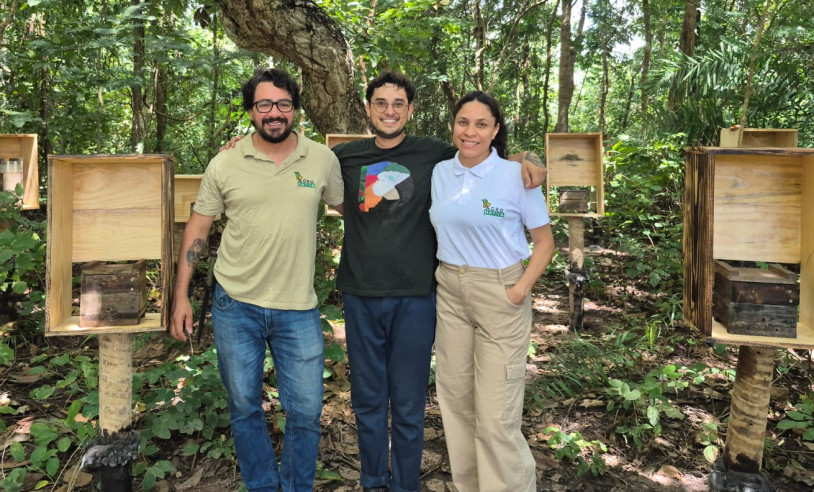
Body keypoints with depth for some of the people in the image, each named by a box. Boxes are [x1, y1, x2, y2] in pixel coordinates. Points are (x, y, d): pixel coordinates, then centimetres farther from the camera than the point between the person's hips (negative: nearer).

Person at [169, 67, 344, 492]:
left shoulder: (323, 160, -2)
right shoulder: (225, 164, -2)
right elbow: (197, 229, 4)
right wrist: (180, 296, 1)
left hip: (298, 309, 0)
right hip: (235, 305, 1)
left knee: (306, 410, 7)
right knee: (244, 407, 14)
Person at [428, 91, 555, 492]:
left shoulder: (516, 175, -9)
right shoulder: (439, 173, 4)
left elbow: (544, 241, -4)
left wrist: (522, 289, -14)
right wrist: (443, 274, 4)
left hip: (499, 293, -5)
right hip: (450, 292, 5)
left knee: (496, 411, -3)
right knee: (455, 397, 15)